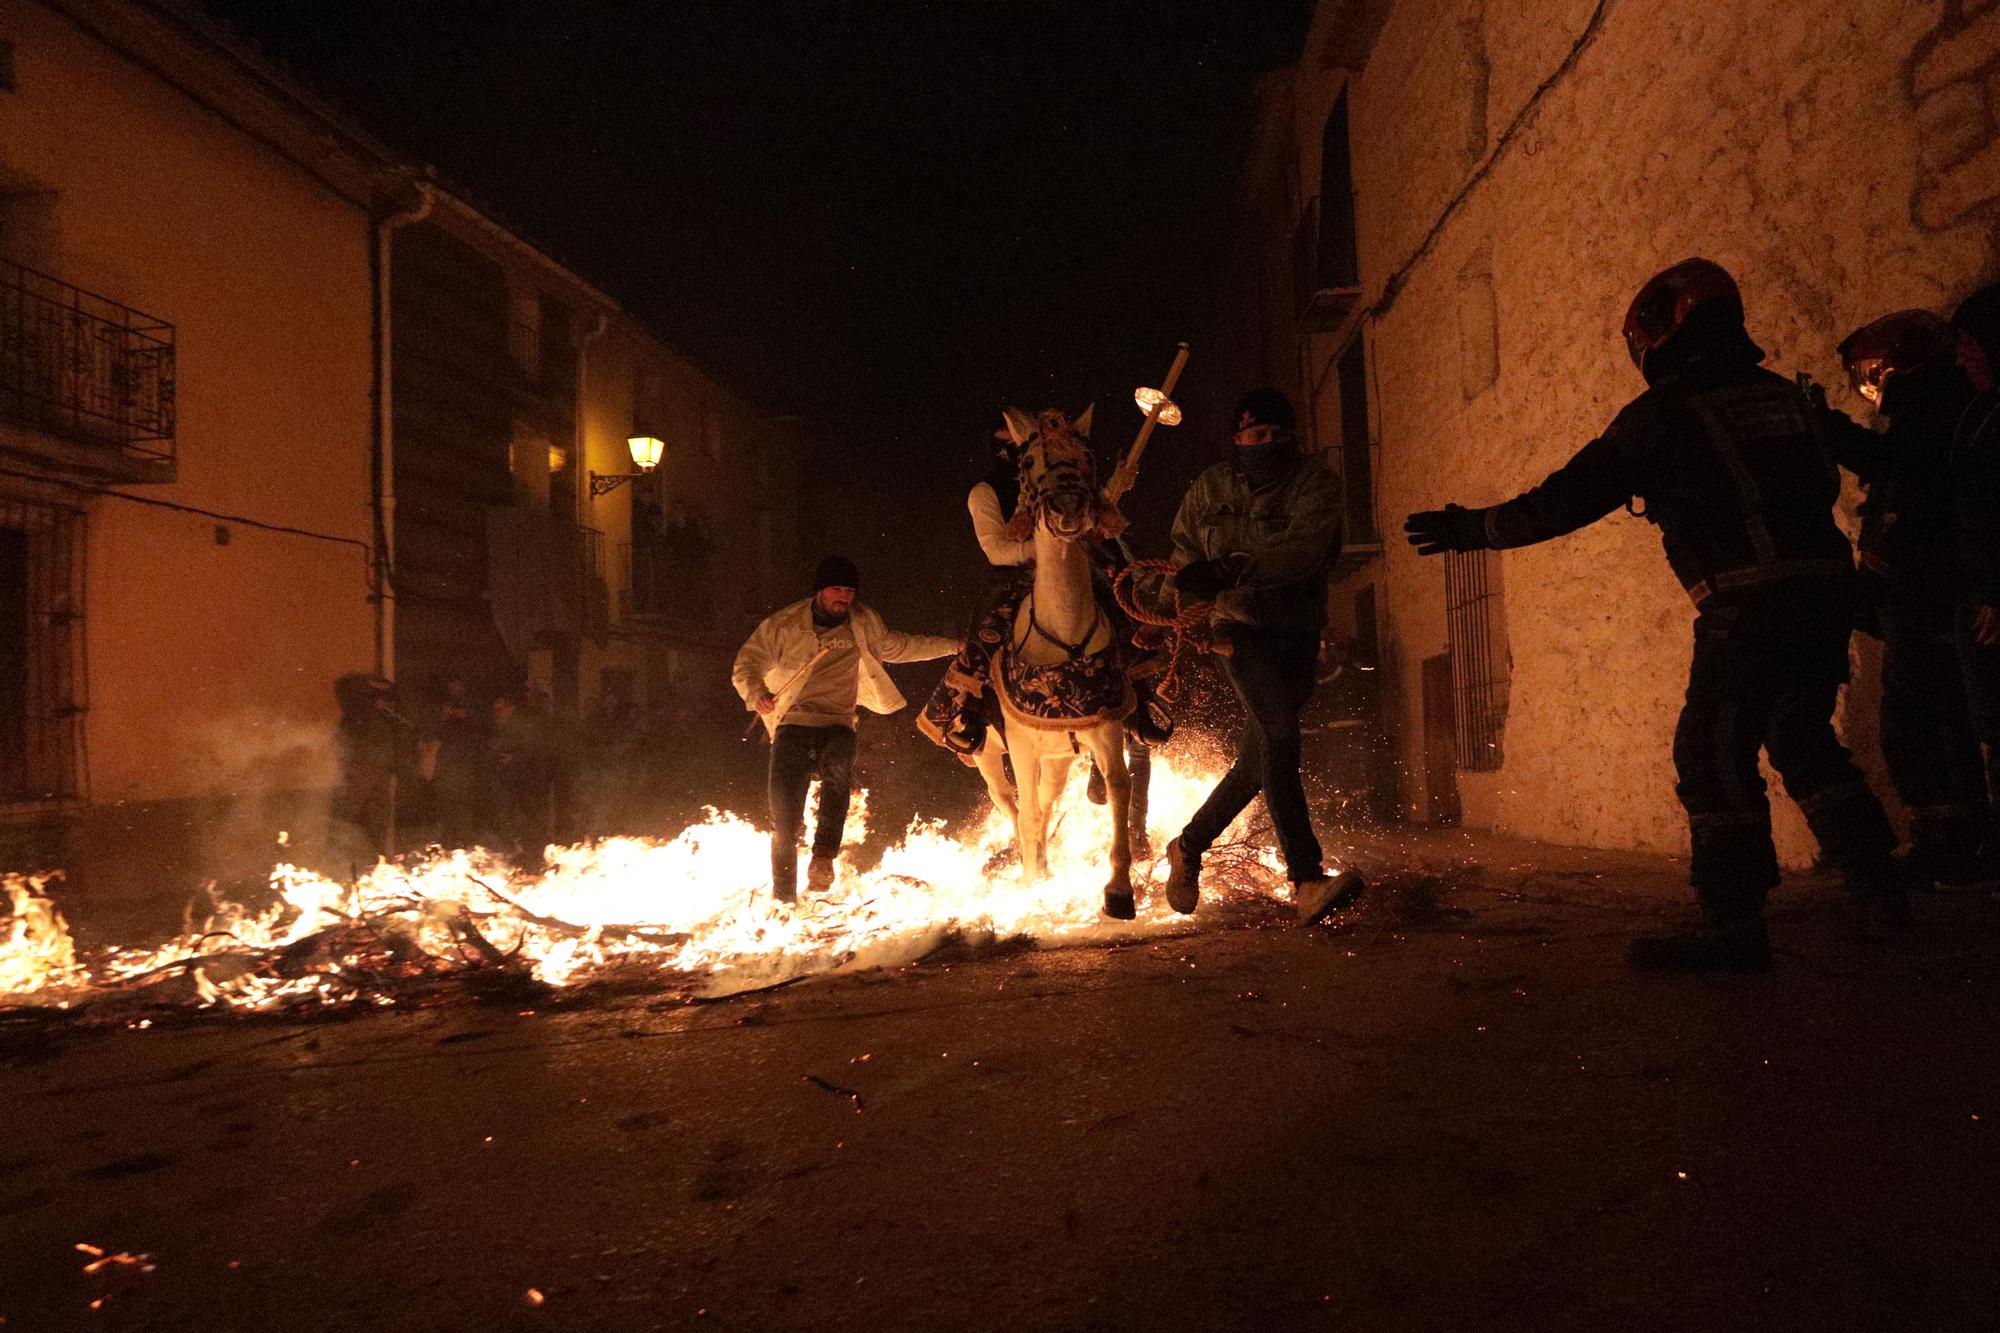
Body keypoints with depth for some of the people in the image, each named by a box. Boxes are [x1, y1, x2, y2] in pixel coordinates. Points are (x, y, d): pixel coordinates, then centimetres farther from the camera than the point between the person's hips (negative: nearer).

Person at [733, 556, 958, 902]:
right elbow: (747, 663, 5)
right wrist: (756, 694, -17)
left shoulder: (863, 624, 10)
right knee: (784, 818, -7)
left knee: (838, 769, -35)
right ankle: (783, 898, 5)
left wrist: (952, 646, 24)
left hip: (838, 724, 1)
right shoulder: (784, 624, 2)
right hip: (793, 722, -1)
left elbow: (897, 647, 25)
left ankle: (824, 858, -31)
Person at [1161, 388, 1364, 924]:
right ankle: (1307, 880, -28)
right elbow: (1184, 551, 22)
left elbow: (1301, 550, -21)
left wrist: (1229, 569, -33)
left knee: (1256, 759, 6)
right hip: (1240, 627, -2)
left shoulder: (1315, 485, -2)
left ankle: (1188, 848, 27)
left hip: (1297, 629, 2)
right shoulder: (1208, 489, 6)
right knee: (1279, 735, -24)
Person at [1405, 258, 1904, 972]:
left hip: (1749, 604, -8)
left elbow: (1569, 496, -6)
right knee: (1801, 738, 20)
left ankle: (1733, 922, -5)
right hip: (1828, 588, 8)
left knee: (1712, 752, -3)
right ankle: (1878, 889, 26)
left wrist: (1471, 528, 2)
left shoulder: (1664, 412, -5)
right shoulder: (1784, 395, 16)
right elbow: (1824, 485, 27)